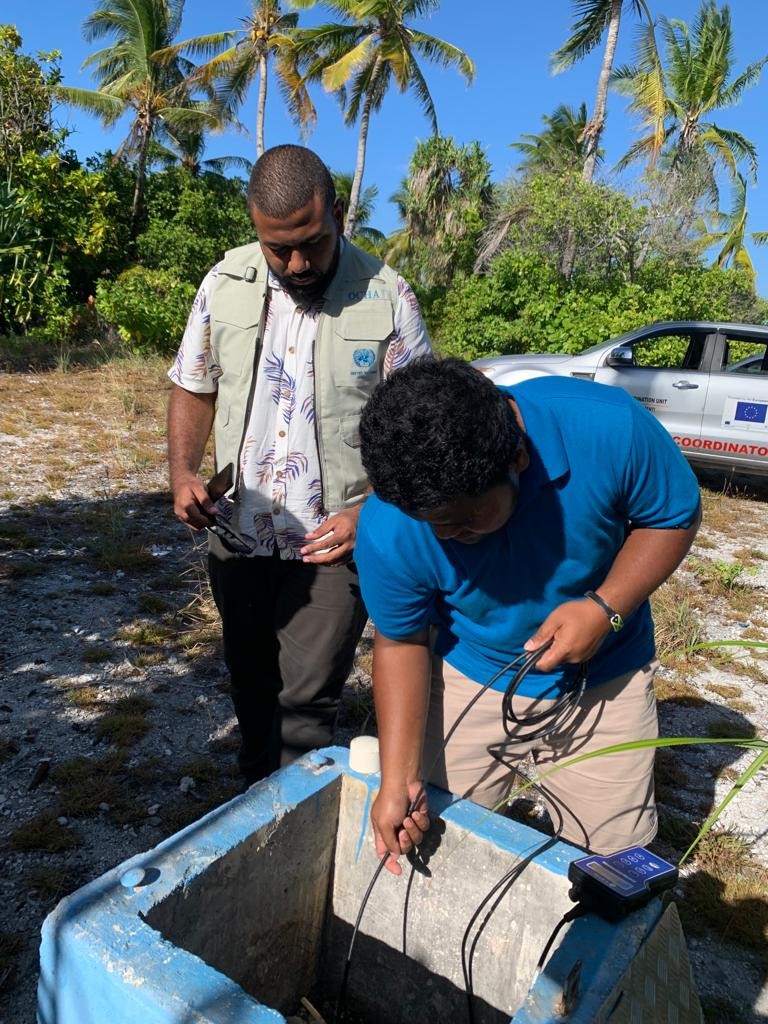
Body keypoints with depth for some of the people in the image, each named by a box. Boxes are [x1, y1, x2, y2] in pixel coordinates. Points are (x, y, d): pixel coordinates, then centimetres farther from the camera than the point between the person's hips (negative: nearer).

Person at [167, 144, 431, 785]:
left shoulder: (387, 299, -10)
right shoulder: (225, 284, 0)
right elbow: (194, 389, 9)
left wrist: (371, 514, -17)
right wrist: (183, 474, -7)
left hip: (334, 542, -4)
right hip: (238, 535, 4)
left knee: (307, 700, -1)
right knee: (251, 688, 19)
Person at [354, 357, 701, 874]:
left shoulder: (608, 427, -31)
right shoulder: (389, 530, -27)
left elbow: (676, 516, -13)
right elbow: (401, 643, -12)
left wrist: (606, 608, -28)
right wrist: (399, 780, -16)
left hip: (603, 682, 0)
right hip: (469, 681, 1)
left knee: (611, 859, 12)